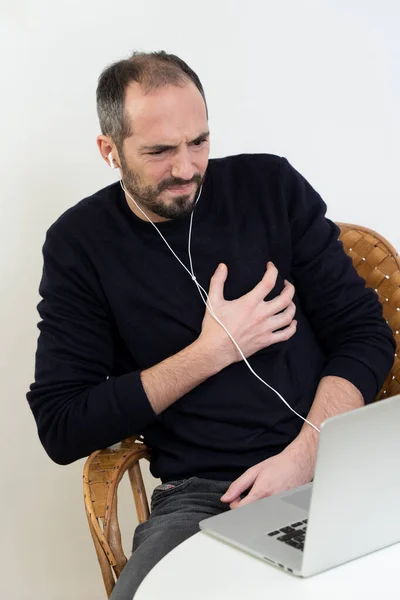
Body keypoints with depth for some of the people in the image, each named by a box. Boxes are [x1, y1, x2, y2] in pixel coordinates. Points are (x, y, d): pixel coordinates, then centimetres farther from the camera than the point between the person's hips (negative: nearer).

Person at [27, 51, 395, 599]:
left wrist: (303, 456, -11)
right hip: (200, 497, 1)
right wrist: (213, 351, -8)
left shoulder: (271, 185, 6)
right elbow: (60, 430, -2)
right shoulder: (80, 244, 3)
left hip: (326, 467, 0)